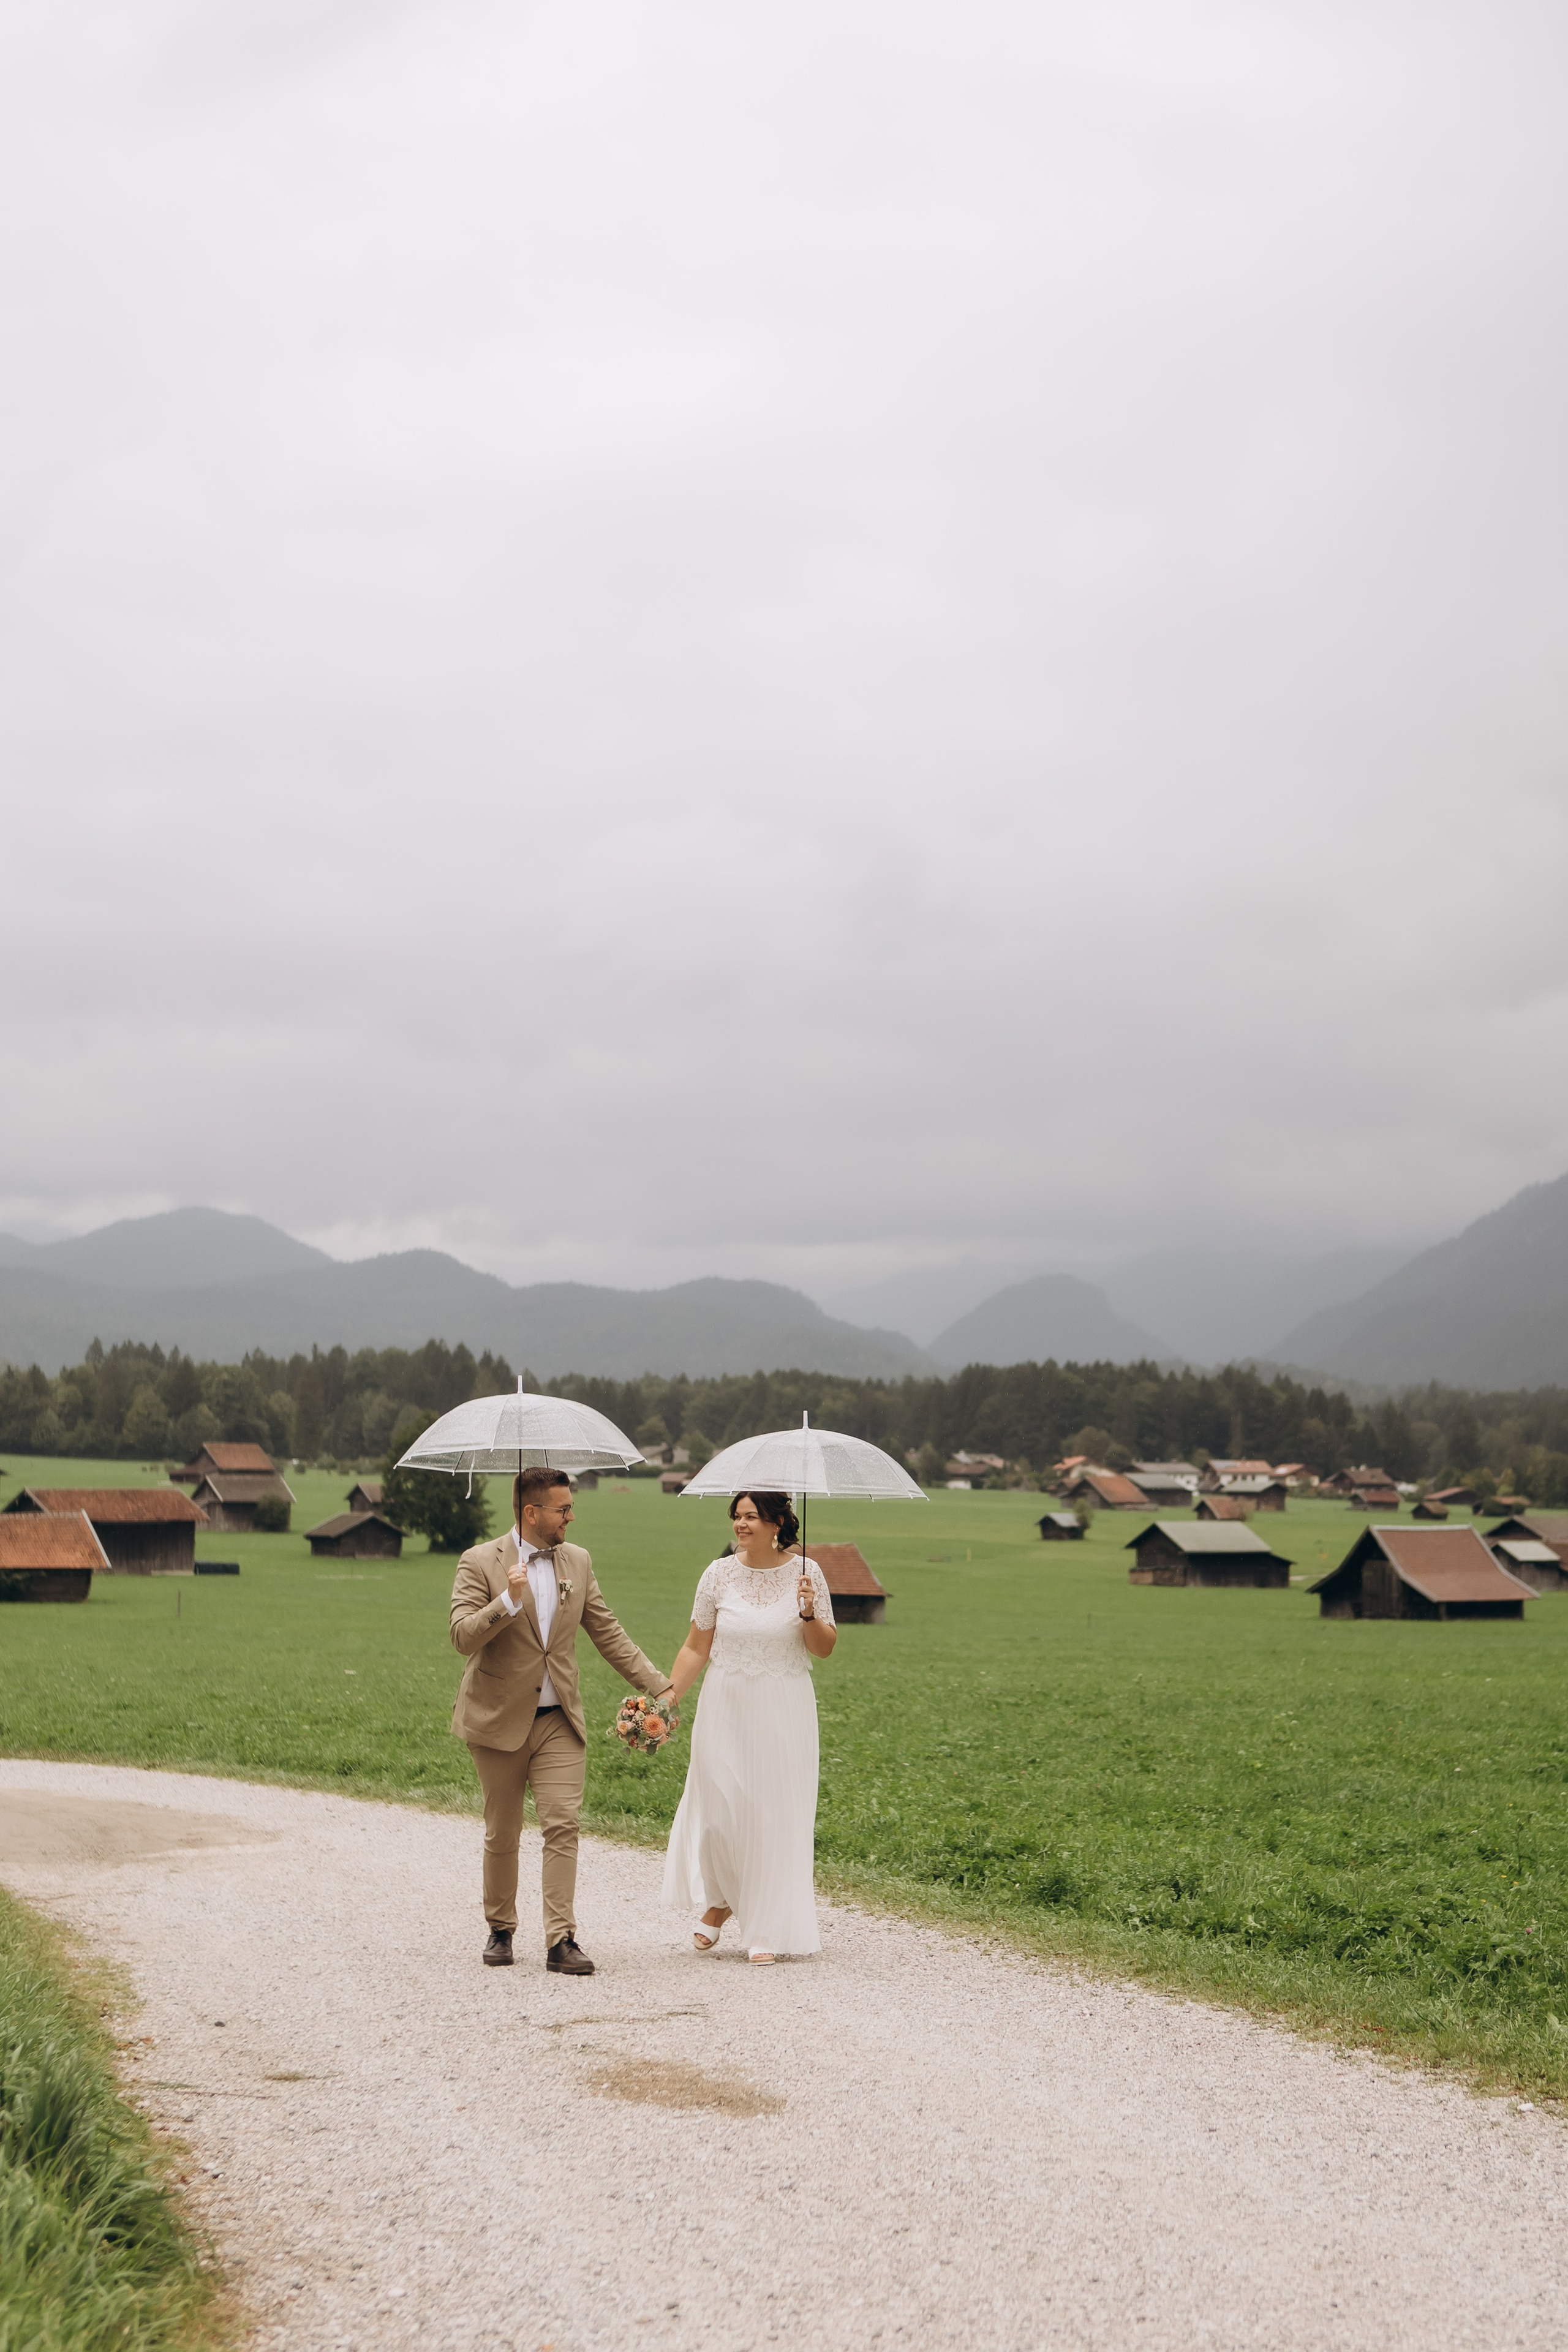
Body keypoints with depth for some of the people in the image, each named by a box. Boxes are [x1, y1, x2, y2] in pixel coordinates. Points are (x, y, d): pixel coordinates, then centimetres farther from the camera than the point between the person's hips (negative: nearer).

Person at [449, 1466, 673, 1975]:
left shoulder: (577, 1561, 7)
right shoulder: (481, 1563, -7)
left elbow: (609, 1634, 12)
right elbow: (463, 1637, -16)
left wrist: (659, 1685, 7)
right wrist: (508, 1601, -30)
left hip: (559, 1721, 3)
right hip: (499, 1721, -3)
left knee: (563, 1826, -9)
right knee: (502, 1835, 7)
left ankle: (561, 1940, -8)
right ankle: (501, 1930, 25)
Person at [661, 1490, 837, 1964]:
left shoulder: (805, 1572, -3)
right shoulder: (720, 1574, -1)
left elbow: (824, 1649, 0)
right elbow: (697, 1649, 5)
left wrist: (809, 1613, -18)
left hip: (784, 1711, -1)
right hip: (726, 1706, 1)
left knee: (775, 1813, 0)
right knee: (719, 1805, 1)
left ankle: (766, 1930, 11)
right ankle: (718, 1899, 29)